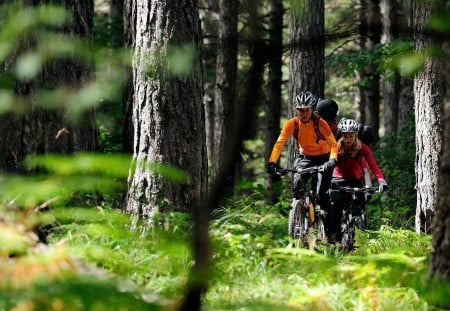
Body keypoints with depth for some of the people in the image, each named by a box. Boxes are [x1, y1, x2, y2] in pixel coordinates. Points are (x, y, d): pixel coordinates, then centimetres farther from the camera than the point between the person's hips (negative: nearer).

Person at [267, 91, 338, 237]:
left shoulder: (320, 123, -22)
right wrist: (272, 162, -37)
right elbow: (279, 143, -23)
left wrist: (332, 160, -45)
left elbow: (333, 144, -26)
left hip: (323, 158, -3)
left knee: (322, 194, -16)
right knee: (297, 183, -23)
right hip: (305, 158, 3)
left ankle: (328, 226, -3)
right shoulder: (292, 124, -16)